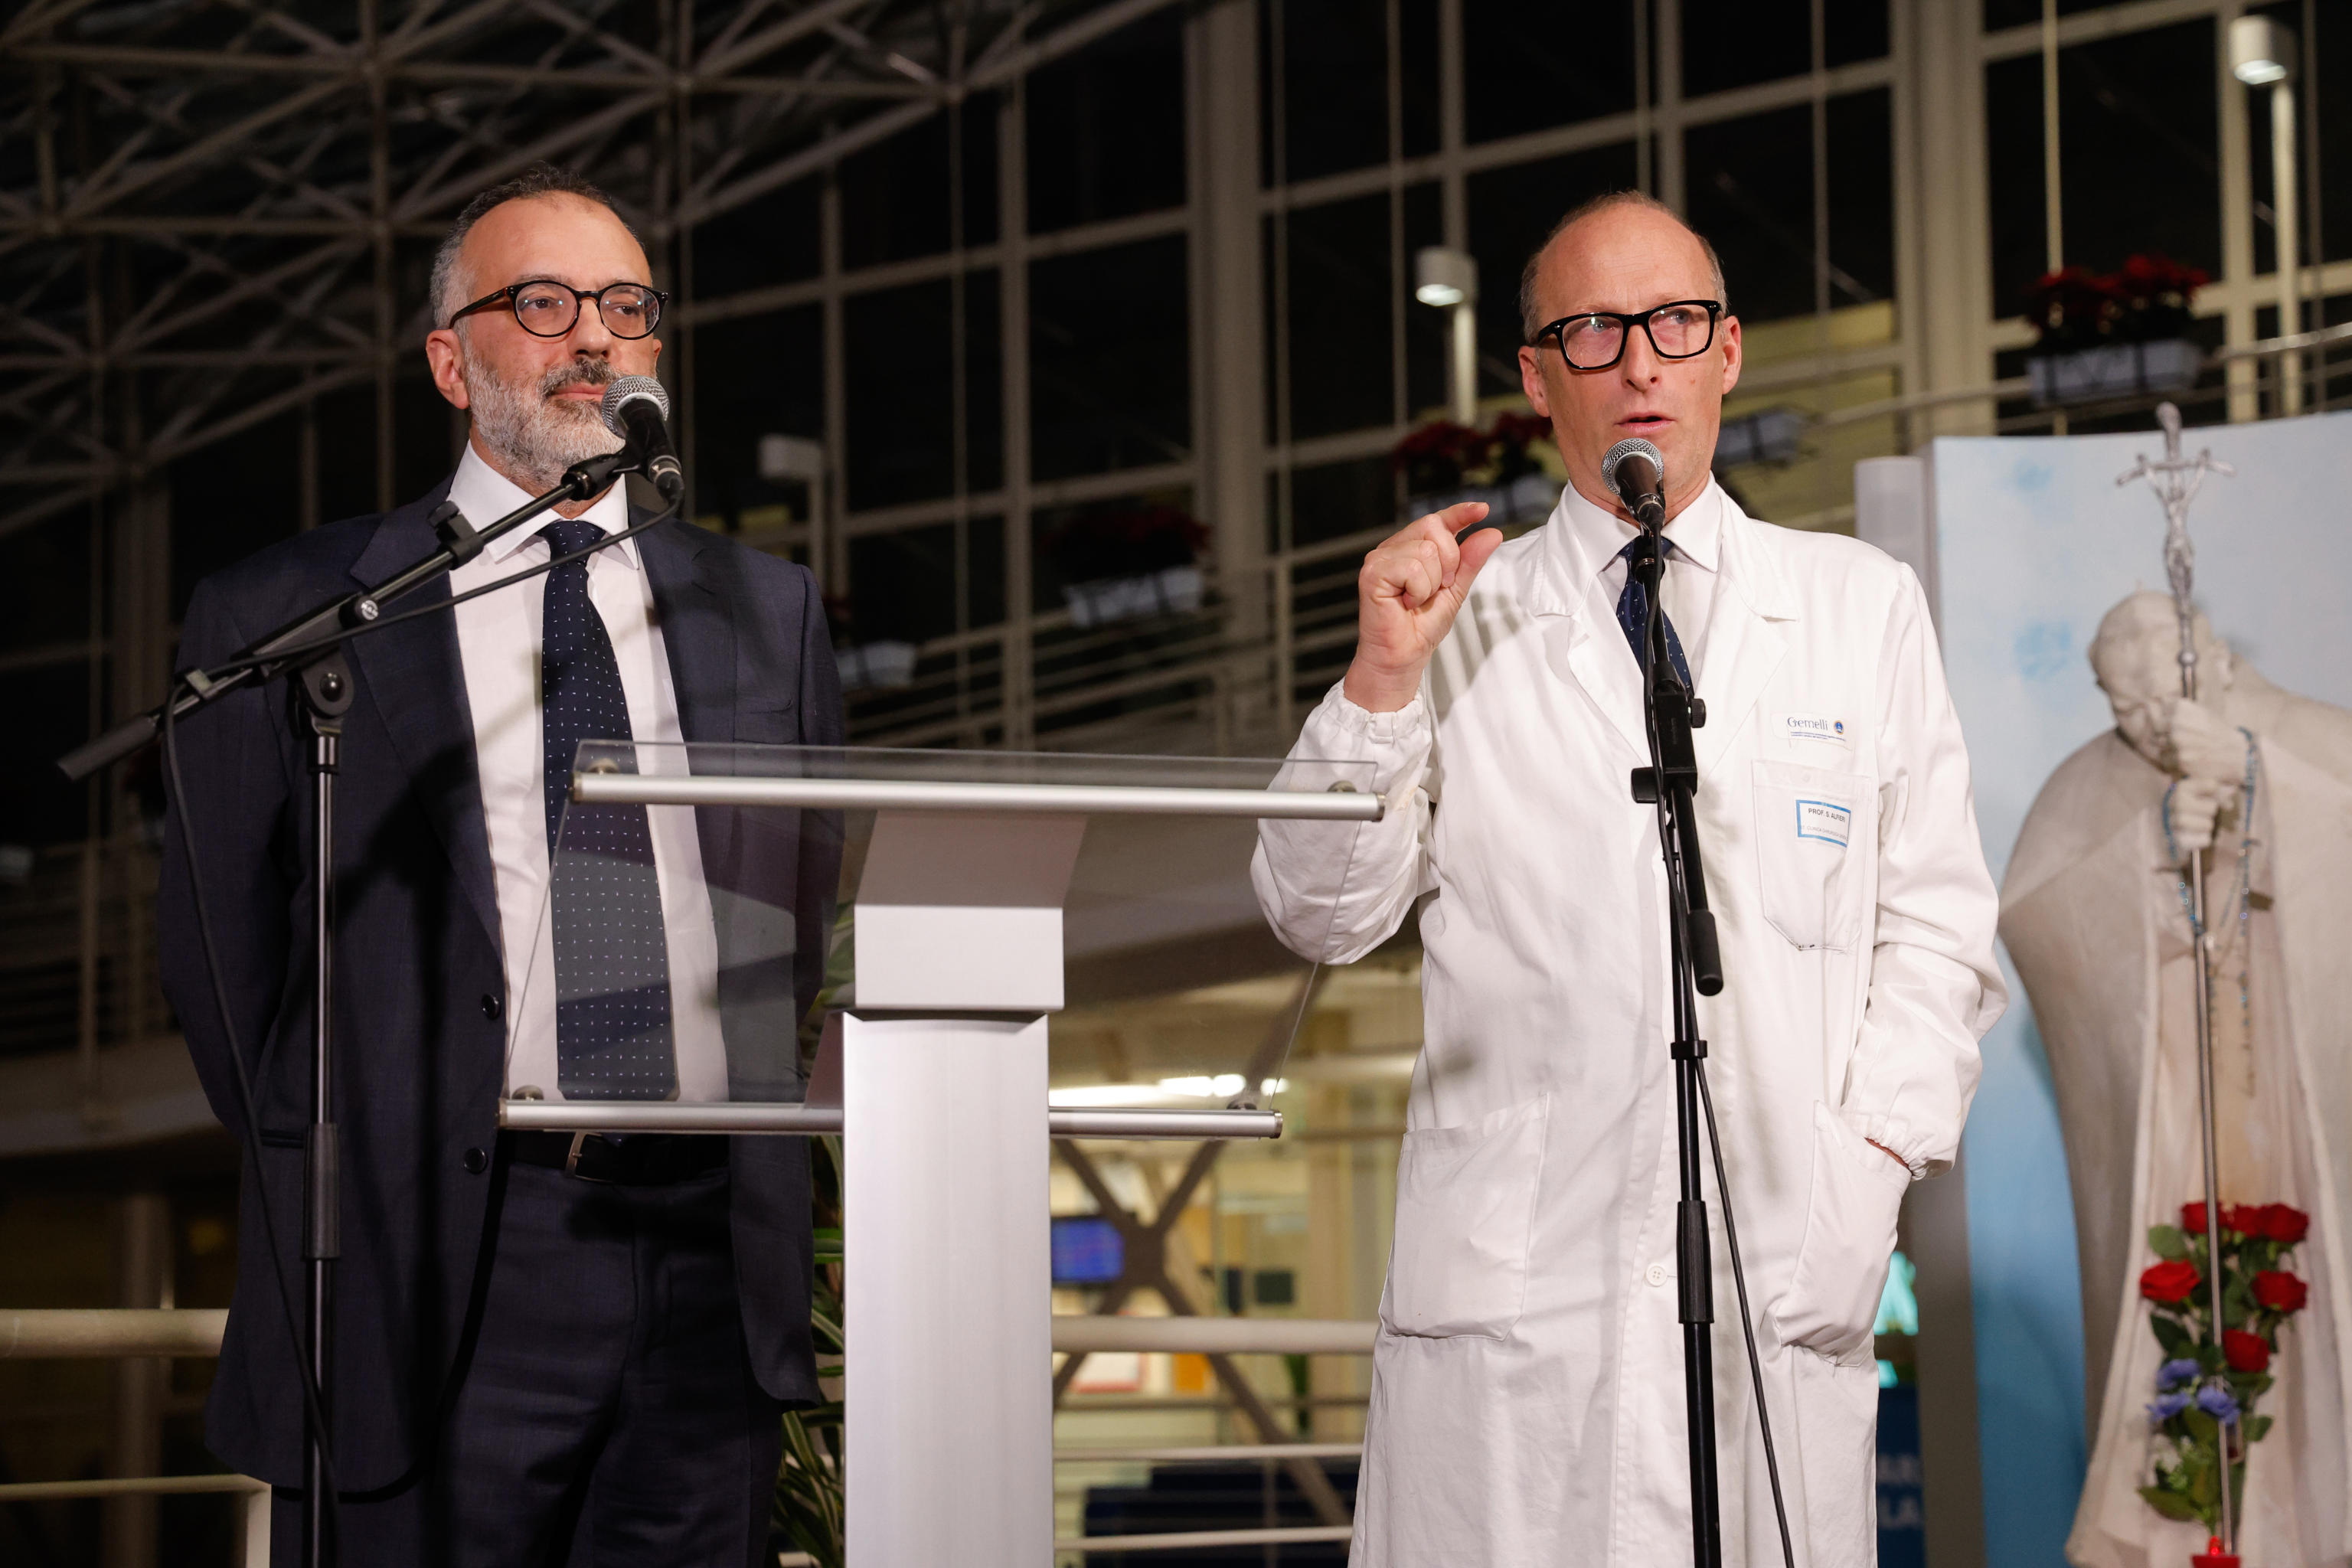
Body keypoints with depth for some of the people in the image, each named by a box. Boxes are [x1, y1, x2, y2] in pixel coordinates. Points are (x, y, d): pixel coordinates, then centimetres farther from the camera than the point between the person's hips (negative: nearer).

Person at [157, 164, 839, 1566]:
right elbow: (221, 938, 6)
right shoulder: (286, 617, 3)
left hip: (715, 1265, 3)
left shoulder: (765, 610, 14)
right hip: (434, 1280, -3)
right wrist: (329, 1174, 4)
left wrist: (750, 1144, 10)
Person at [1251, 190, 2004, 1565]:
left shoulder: (1863, 607, 13)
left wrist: (1876, 1159, -1)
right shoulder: (1465, 621, 9)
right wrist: (1381, 680, -7)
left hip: (1783, 1279, 1)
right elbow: (1322, 916, 5)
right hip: (1513, 1282, -1)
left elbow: (1937, 927, 12)